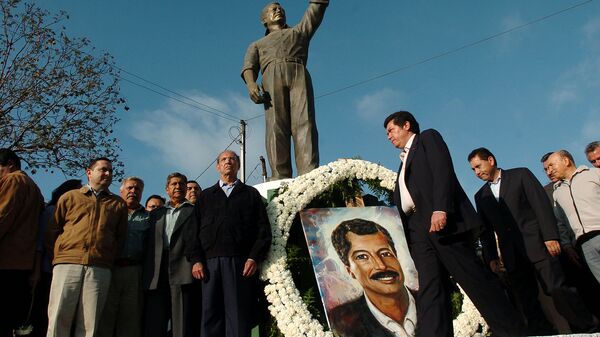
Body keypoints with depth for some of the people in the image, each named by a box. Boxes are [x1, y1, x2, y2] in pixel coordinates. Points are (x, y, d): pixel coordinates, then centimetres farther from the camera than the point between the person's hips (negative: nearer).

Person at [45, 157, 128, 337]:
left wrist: (109, 258, 6)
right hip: (67, 264, 0)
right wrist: (59, 254, 6)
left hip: (100, 269, 1)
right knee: (58, 320, -5)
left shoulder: (118, 204, 18)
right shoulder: (69, 197, 16)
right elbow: (52, 230, 15)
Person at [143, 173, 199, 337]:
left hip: (183, 273, -3)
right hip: (157, 275, 3)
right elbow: (149, 243, 17)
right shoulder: (156, 213, 24)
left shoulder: (195, 211, 14)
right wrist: (147, 274, 6)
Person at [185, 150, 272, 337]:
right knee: (210, 315, 0)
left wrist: (255, 258, -7)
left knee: (238, 316, -5)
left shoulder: (251, 194, 16)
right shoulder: (205, 196, 22)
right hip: (210, 262, 2)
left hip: (240, 263, -2)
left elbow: (263, 228, 6)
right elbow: (194, 229, 13)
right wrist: (195, 260, -1)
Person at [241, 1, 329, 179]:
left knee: (304, 123, -21)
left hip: (299, 74, 0)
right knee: (275, 126, -20)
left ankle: (309, 176, -36)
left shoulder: (299, 30, 39)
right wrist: (251, 84, -9)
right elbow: (249, 66, 14)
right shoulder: (257, 44, 34)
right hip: (272, 77, 0)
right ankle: (279, 178, -31)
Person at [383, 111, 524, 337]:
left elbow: (443, 170, -7)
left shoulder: (428, 138, 12)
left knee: (474, 278, -7)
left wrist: (440, 209, -21)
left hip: (440, 219, -7)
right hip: (416, 228, 7)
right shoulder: (405, 162, 33)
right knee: (429, 288, -5)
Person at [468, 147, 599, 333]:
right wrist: (491, 257, 7)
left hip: (536, 243, -4)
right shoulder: (480, 196, 18)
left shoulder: (520, 175, 7)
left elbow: (541, 203, -2)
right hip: (511, 254, 4)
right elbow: (486, 229, 16)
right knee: (527, 301, -1)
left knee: (557, 289, -13)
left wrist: (550, 236, -11)